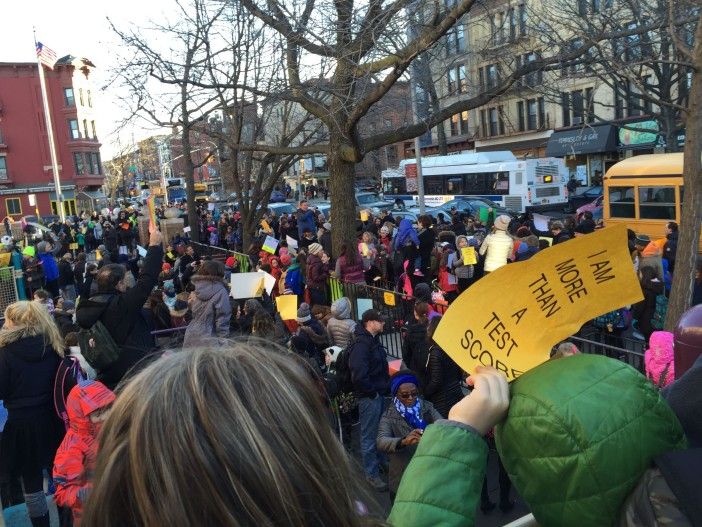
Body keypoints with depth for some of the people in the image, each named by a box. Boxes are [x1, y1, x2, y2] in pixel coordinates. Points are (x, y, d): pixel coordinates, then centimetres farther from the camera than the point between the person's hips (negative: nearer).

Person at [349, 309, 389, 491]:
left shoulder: (374, 340, 8)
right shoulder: (361, 345, -23)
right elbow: (359, 375, -30)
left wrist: (384, 385, 11)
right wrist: (373, 392, -18)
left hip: (379, 394, 9)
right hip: (369, 397, -9)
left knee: (380, 430, 22)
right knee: (369, 435, 4)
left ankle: (380, 462, 40)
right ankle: (371, 474, 17)